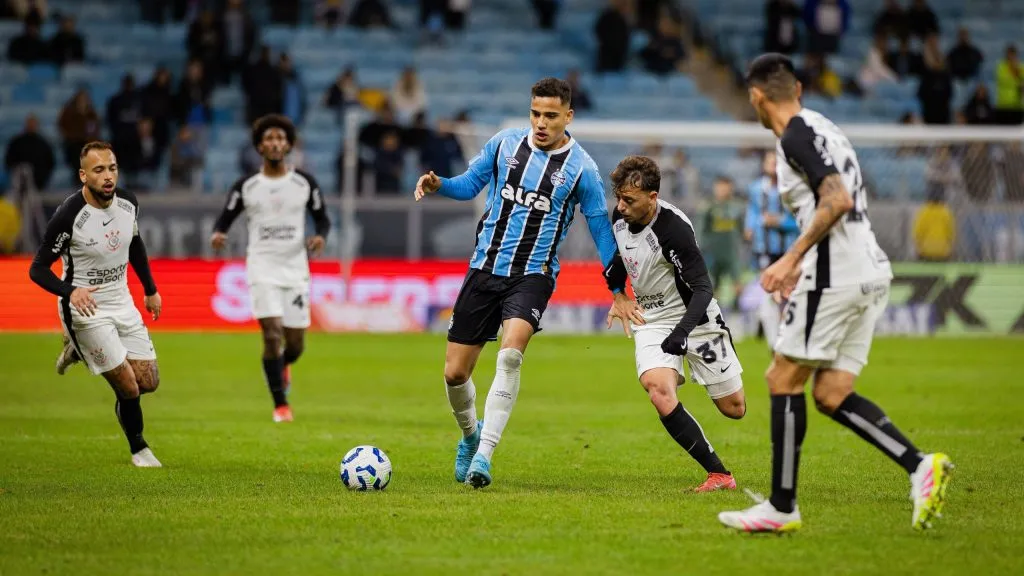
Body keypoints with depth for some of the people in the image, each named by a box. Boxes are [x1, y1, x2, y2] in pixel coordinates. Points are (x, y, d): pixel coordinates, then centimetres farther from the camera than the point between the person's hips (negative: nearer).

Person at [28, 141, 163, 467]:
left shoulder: (128, 202, -5)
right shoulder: (69, 216, -23)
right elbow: (38, 269, -17)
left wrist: (150, 290, 20)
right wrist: (70, 291, -34)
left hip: (122, 303, 6)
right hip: (86, 308, -6)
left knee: (149, 382, 6)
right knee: (129, 388, -8)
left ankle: (80, 351, 28)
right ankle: (138, 449, 21)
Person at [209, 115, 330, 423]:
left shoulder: (305, 182, 3)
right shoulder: (245, 186, 1)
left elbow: (322, 217, 11)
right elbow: (226, 217, 8)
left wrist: (320, 236, -12)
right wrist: (218, 233, -15)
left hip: (295, 268, 2)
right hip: (262, 267, -2)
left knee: (295, 344, 4)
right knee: (272, 334, -16)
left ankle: (283, 365, 42)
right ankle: (281, 405, -6)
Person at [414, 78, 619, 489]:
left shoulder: (581, 169, -5)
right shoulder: (504, 143, 3)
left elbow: (601, 228, 3)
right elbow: (470, 183, 14)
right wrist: (438, 185, -7)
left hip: (533, 276, -3)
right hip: (485, 269, 3)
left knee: (510, 354, -30)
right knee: (454, 373, 3)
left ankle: (484, 454, -29)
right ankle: (470, 434, 35)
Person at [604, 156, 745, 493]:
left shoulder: (673, 228, -27)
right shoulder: (620, 217, -6)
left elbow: (702, 288, -27)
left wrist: (682, 332, -40)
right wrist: (618, 296, 23)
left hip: (693, 317, -4)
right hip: (650, 320, 4)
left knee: (733, 408, 8)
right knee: (659, 392, -25)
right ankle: (719, 474, -20)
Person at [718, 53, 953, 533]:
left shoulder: (796, 138, -10)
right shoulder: (821, 127, 20)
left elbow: (836, 202, -22)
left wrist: (791, 259, -18)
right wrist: (799, 265, 28)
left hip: (835, 276, -9)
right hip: (870, 273, 9)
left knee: (784, 381, -1)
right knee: (831, 395, 8)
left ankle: (782, 507, 2)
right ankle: (920, 466, -6)